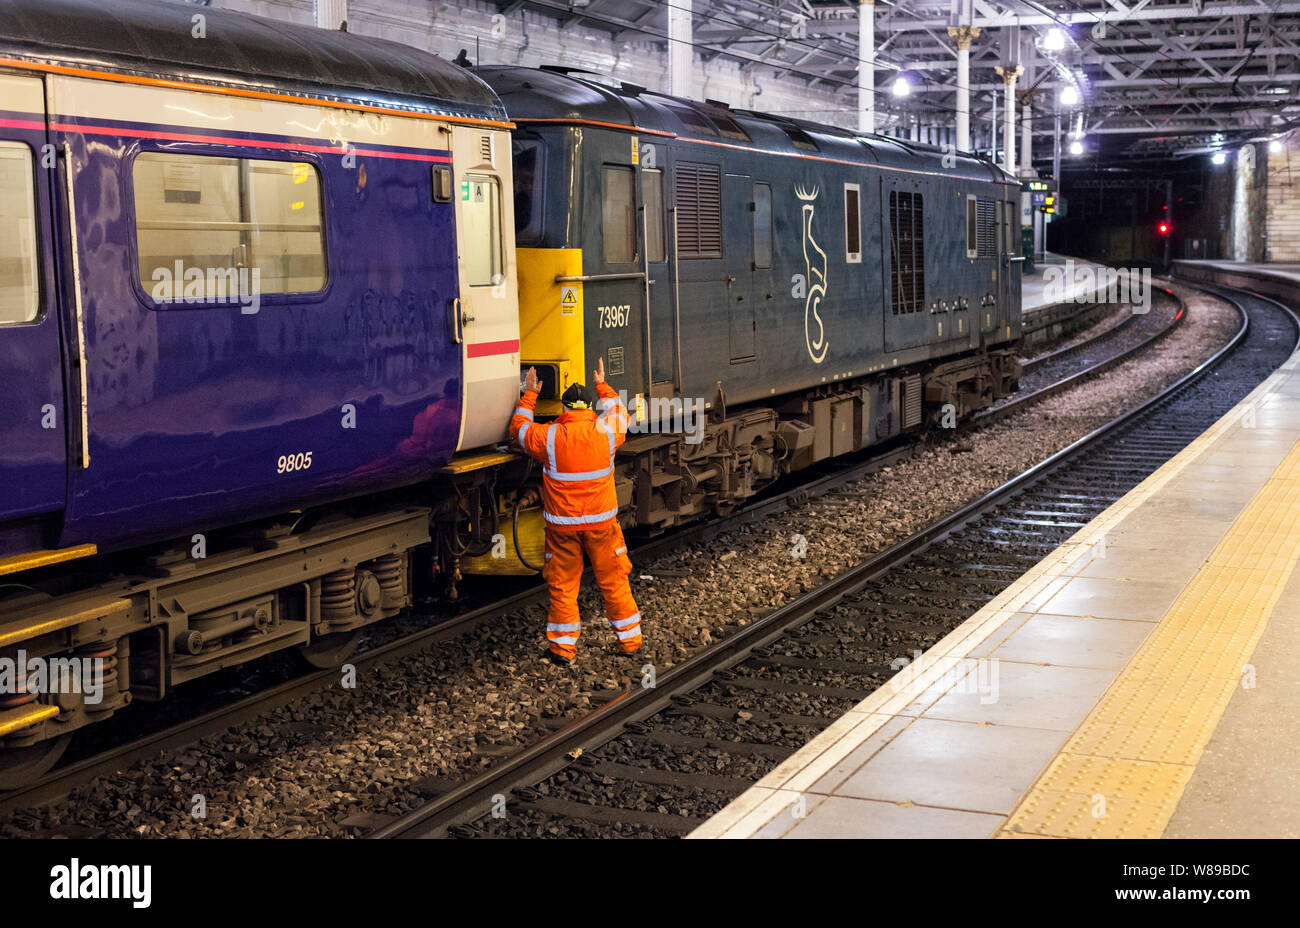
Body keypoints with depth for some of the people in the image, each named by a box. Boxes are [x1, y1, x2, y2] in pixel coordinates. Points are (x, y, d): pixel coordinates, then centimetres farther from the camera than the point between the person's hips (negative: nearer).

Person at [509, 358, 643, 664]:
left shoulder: (549, 437, -11)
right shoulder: (606, 432, -6)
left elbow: (518, 428, 9)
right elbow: (618, 412, 18)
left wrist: (529, 394, 20)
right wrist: (602, 385, 30)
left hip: (563, 526, -1)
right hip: (601, 523, 1)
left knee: (562, 586, 9)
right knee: (614, 582, 12)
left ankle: (563, 647, 14)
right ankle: (629, 640, 21)